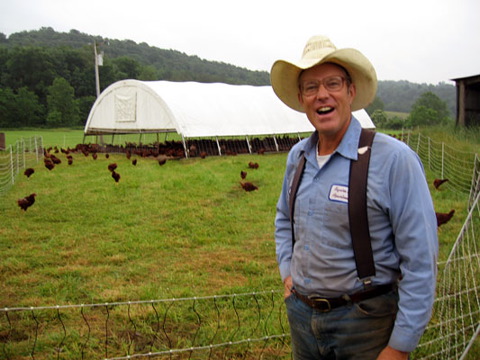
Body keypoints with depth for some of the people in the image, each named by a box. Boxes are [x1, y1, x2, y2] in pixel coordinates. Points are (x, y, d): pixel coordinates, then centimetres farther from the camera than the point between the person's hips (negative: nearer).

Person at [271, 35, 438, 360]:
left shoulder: (393, 159, -17)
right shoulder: (298, 156, 2)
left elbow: (421, 261, -17)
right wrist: (287, 271, 9)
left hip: (365, 320, -5)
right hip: (301, 314, 6)